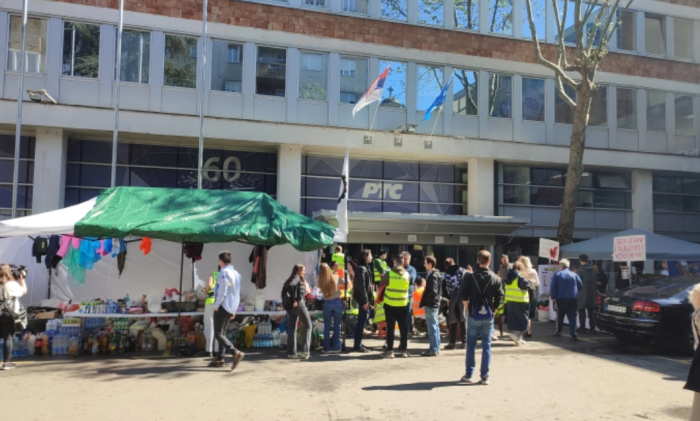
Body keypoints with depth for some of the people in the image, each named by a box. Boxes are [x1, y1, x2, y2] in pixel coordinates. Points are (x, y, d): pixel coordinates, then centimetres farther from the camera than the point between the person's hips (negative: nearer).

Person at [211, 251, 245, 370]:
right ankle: (219, 358, 17)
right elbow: (237, 294, 15)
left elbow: (222, 292, -20)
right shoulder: (236, 274, 12)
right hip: (231, 308, 9)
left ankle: (236, 353, -19)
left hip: (222, 307, -9)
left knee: (218, 334, -6)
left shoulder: (224, 273, -15)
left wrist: (216, 306, -11)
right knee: (222, 333, 15)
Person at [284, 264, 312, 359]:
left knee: (291, 329, 8)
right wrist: (294, 300, -19)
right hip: (298, 304, -8)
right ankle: (304, 351, -3)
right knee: (308, 327, 3)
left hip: (290, 306, 8)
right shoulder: (298, 277, -5)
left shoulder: (290, 279, 17)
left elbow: (284, 290, 9)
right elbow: (291, 285, -24)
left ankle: (291, 352, 8)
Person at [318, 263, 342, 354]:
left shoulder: (320, 282, -6)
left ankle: (327, 348, 12)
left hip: (327, 303, 0)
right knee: (337, 325, 9)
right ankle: (336, 347, 10)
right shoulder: (335, 277, -7)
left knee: (327, 326, 10)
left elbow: (322, 291, -3)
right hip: (337, 302, 0)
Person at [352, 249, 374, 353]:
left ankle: (358, 343, 23)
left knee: (361, 321, 15)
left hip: (364, 299, 10)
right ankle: (357, 345, 0)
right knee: (362, 321, -5)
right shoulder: (362, 269, -15)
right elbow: (362, 286, -20)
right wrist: (365, 301, -21)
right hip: (363, 299, -10)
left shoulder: (365, 268, 16)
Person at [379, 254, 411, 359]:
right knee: (404, 328, 9)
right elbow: (408, 285, 11)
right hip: (403, 305, 2)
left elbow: (381, 285, 1)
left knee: (390, 328, 3)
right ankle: (404, 350, 14)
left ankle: (390, 350, 4)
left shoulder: (389, 273, -10)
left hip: (390, 304, -2)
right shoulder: (407, 274, -1)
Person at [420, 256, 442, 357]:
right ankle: (436, 348, 21)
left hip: (431, 305, -10)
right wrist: (424, 302, 15)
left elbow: (432, 291, -22)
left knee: (432, 327, -5)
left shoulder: (433, 276, -16)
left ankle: (433, 349, -1)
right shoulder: (436, 274, 14)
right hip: (434, 304, 10)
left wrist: (423, 303, -17)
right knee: (435, 326, 14)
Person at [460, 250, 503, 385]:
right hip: (488, 317, 1)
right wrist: (493, 311, 9)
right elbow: (499, 298, -3)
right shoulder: (496, 279, -2)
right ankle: (485, 376, 9)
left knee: (471, 346, 9)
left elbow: (464, 296, -8)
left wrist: (468, 310, 7)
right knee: (486, 346, 7)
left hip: (474, 316, -1)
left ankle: (468, 375, 14)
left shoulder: (470, 277, -6)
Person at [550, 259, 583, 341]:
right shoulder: (574, 275, 6)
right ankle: (573, 335, -9)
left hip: (561, 299, -1)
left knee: (560, 316, 15)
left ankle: (558, 331, 25)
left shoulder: (556, 275, -1)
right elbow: (580, 285, 7)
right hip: (572, 299, 1)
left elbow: (552, 287, -9)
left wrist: (553, 297, -3)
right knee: (572, 317, -1)